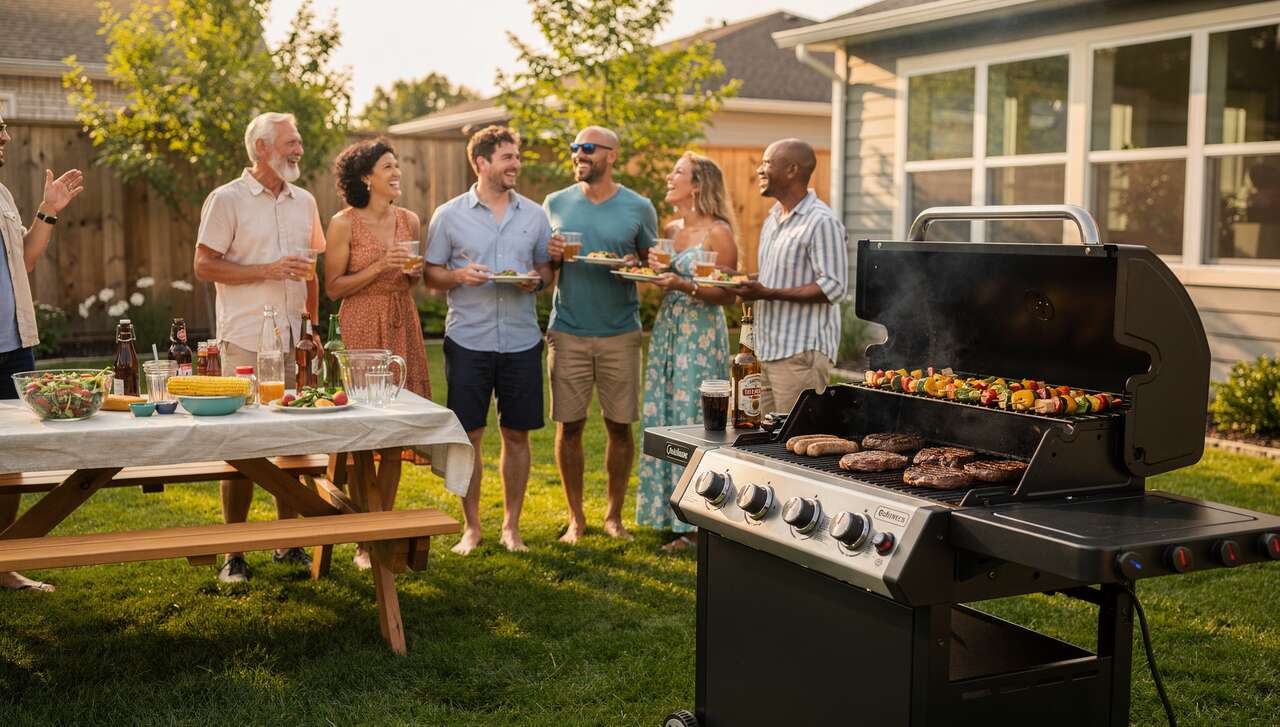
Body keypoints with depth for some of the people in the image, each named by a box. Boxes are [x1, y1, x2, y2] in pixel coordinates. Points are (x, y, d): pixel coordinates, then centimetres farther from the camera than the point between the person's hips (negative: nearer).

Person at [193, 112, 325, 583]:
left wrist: (314, 324, 12)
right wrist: (268, 270, -16)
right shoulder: (226, 200, -3)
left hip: (294, 340, 5)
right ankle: (234, 553, 8)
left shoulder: (304, 202, 14)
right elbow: (205, 266, -7)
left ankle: (288, 543, 19)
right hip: (246, 341, -5)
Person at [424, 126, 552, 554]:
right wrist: (459, 276, -15)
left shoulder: (534, 214, 9)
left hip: (521, 341, 2)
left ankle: (511, 526, 20)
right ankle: (471, 527, 18)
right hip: (468, 340, -2)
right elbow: (431, 275, 4)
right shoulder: (449, 215, 2)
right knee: (469, 436, 3)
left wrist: (537, 280, -8)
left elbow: (548, 268, 14)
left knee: (517, 435, 7)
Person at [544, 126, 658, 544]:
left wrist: (634, 266, -12)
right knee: (569, 426, 2)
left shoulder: (638, 208, 3)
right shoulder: (555, 204, 7)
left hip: (620, 334, -1)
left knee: (620, 427, 4)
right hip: (568, 332, 1)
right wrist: (549, 256, -8)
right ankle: (576, 517, 16)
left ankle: (614, 514, 20)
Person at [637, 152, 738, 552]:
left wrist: (684, 286, -22)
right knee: (663, 421, 8)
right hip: (666, 329, 8)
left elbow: (727, 295, -10)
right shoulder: (670, 230, 13)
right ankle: (670, 512, 18)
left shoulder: (718, 233, -8)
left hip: (702, 335, -7)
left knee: (692, 423, -4)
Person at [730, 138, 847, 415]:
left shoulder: (822, 222, -11)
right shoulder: (772, 219, 18)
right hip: (767, 350, 9)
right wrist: (747, 283, 8)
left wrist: (768, 293, -21)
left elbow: (833, 287, -18)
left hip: (801, 352, -9)